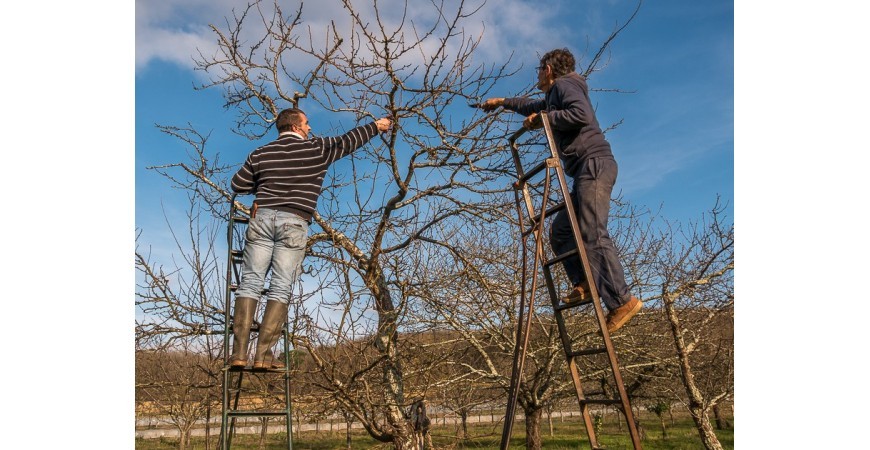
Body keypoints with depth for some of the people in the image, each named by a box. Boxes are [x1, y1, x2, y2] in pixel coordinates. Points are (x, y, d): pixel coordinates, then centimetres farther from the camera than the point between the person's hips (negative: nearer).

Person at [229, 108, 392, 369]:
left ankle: (239, 353, -2)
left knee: (250, 283, 3)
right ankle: (263, 355, -3)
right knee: (281, 289, -2)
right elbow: (349, 141, 17)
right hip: (294, 223, -3)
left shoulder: (260, 154, 13)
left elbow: (238, 185, 18)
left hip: (262, 218, 3)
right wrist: (376, 126, 32)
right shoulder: (317, 149, 5)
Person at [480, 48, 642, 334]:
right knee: (559, 230, 7)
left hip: (594, 163, -10)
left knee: (592, 234, -18)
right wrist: (502, 102, 62)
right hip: (588, 171, 10)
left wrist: (543, 119, -7)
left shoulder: (564, 84, 3)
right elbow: (533, 107, 52)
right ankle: (584, 284, 1)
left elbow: (583, 115, -17)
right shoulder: (554, 96, 31)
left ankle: (621, 301, -19)